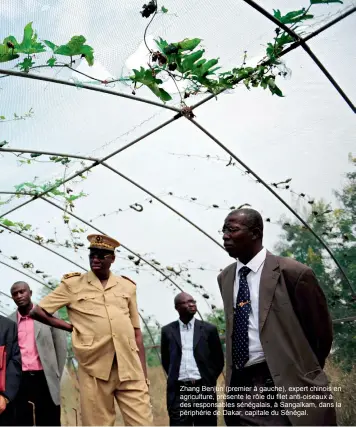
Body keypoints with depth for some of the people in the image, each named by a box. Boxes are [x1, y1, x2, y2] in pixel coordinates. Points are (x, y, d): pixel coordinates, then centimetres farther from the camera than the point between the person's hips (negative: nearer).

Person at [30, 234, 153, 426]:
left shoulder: (127, 286, 11)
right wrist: (70, 327, 4)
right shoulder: (72, 284, 5)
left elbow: (136, 333, 13)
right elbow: (36, 311, 8)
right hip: (95, 369, -2)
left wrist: (144, 373, 9)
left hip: (130, 368, 2)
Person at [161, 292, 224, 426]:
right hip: (178, 391, 0)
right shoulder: (168, 331, 7)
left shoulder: (209, 329, 5)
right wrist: (175, 378, 10)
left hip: (204, 389, 0)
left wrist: (208, 381, 6)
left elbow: (218, 360, 11)